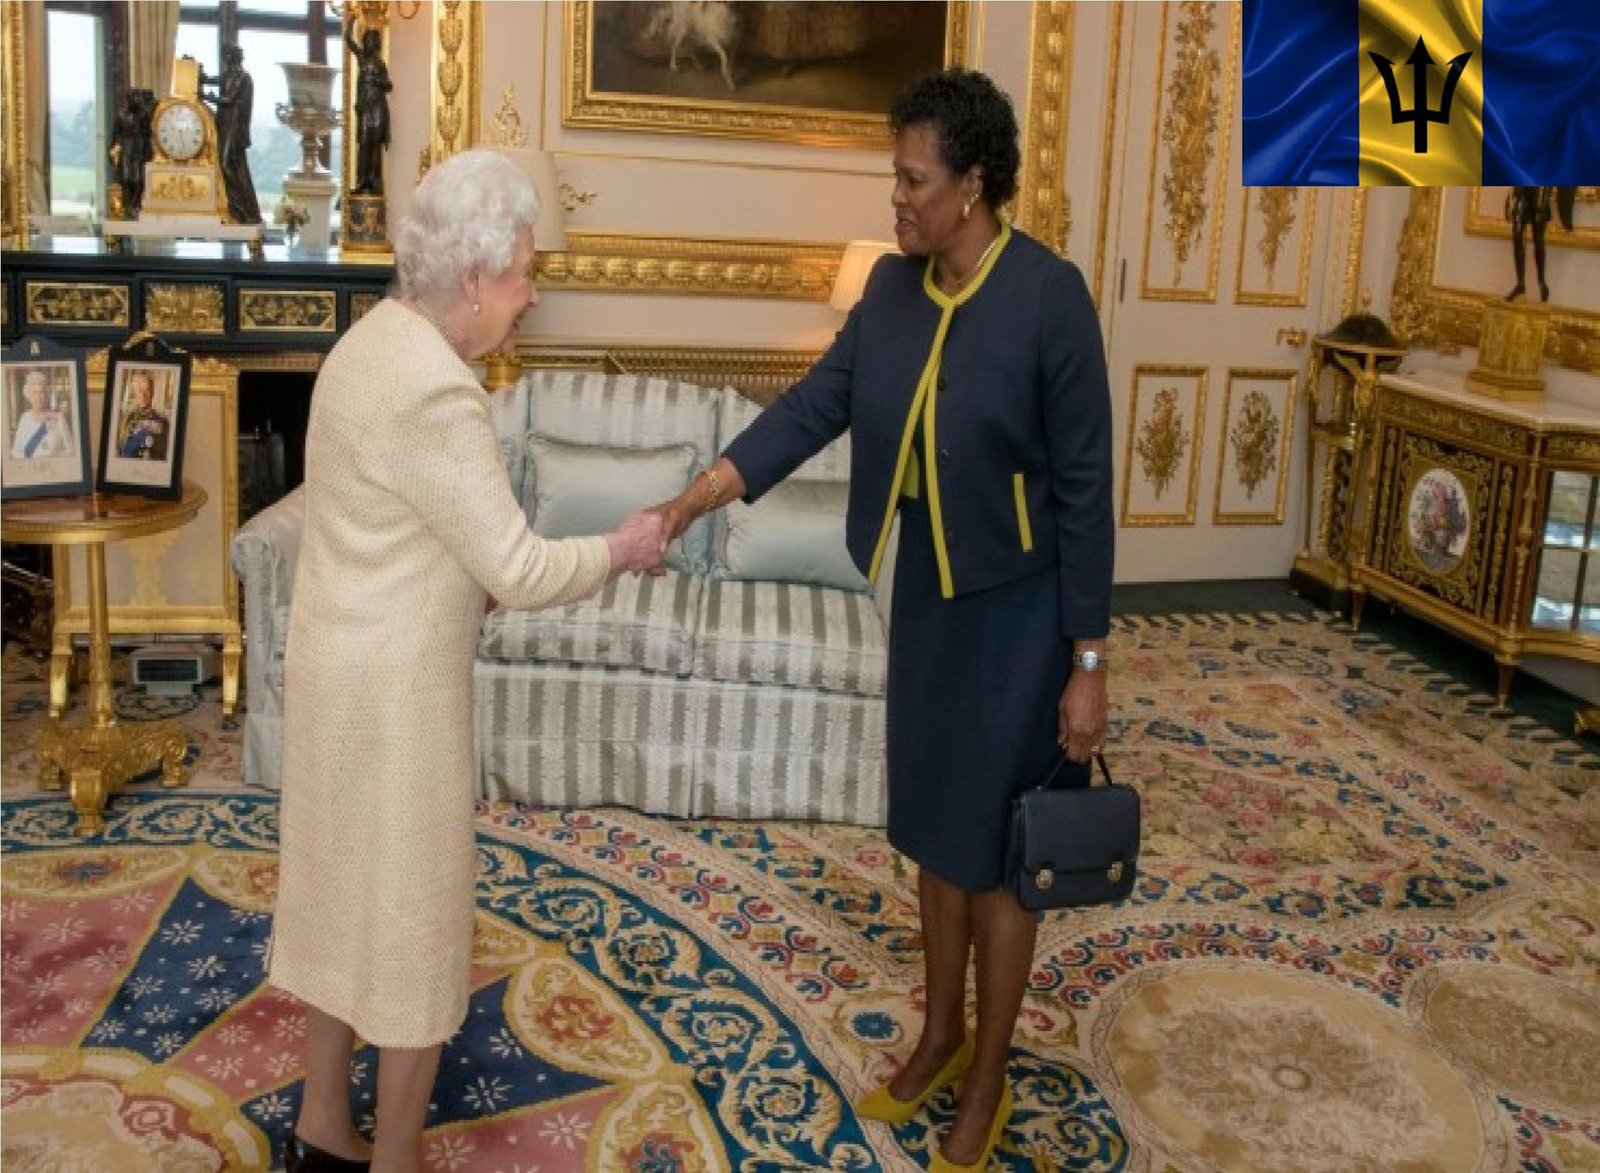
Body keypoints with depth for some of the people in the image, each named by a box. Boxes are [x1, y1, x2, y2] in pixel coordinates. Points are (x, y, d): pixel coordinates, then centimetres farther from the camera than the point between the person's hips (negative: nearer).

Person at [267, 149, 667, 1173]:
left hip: (345, 658, 10)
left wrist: (469, 578, 10)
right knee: (412, 908, 5)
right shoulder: (434, 390, -25)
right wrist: (620, 550, -7)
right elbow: (518, 571, -22)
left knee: (350, 890, 20)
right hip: (396, 681, -10)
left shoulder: (379, 339, 6)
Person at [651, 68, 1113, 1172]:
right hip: (927, 592, 7)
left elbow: (1084, 486, -17)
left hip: (1019, 605, -6)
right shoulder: (894, 285, 1)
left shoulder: (1049, 294, -19)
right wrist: (702, 492, -18)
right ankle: (941, 1036, 38)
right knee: (933, 823, 18)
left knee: (997, 841, 6)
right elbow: (818, 400, -4)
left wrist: (1089, 660, -15)